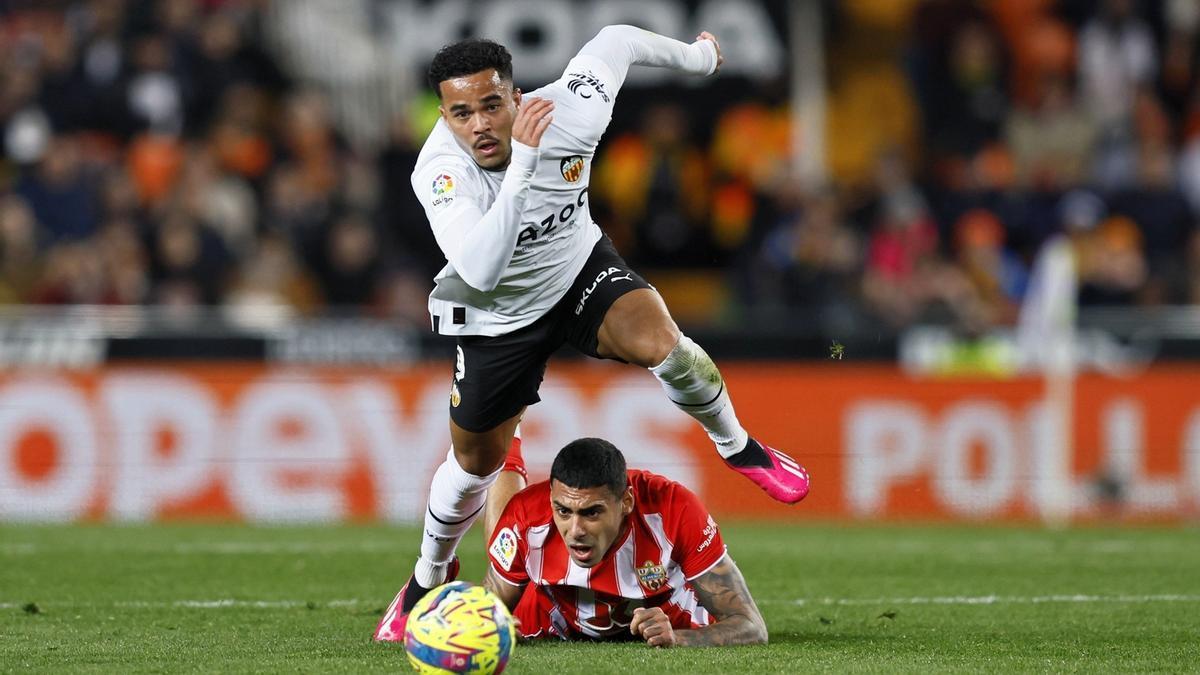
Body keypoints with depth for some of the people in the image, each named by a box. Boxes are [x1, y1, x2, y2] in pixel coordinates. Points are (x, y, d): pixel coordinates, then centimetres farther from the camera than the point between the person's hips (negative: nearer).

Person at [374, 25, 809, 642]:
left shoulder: (570, 115, -30)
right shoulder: (439, 170, -36)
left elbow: (616, 41, -8)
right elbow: (481, 272, -52)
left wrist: (697, 57, 9)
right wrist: (520, 166, -57)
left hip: (580, 272, 1)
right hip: (498, 314, -1)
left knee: (659, 342, -29)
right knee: (476, 463, 11)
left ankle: (738, 448, -1)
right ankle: (429, 575, 41)